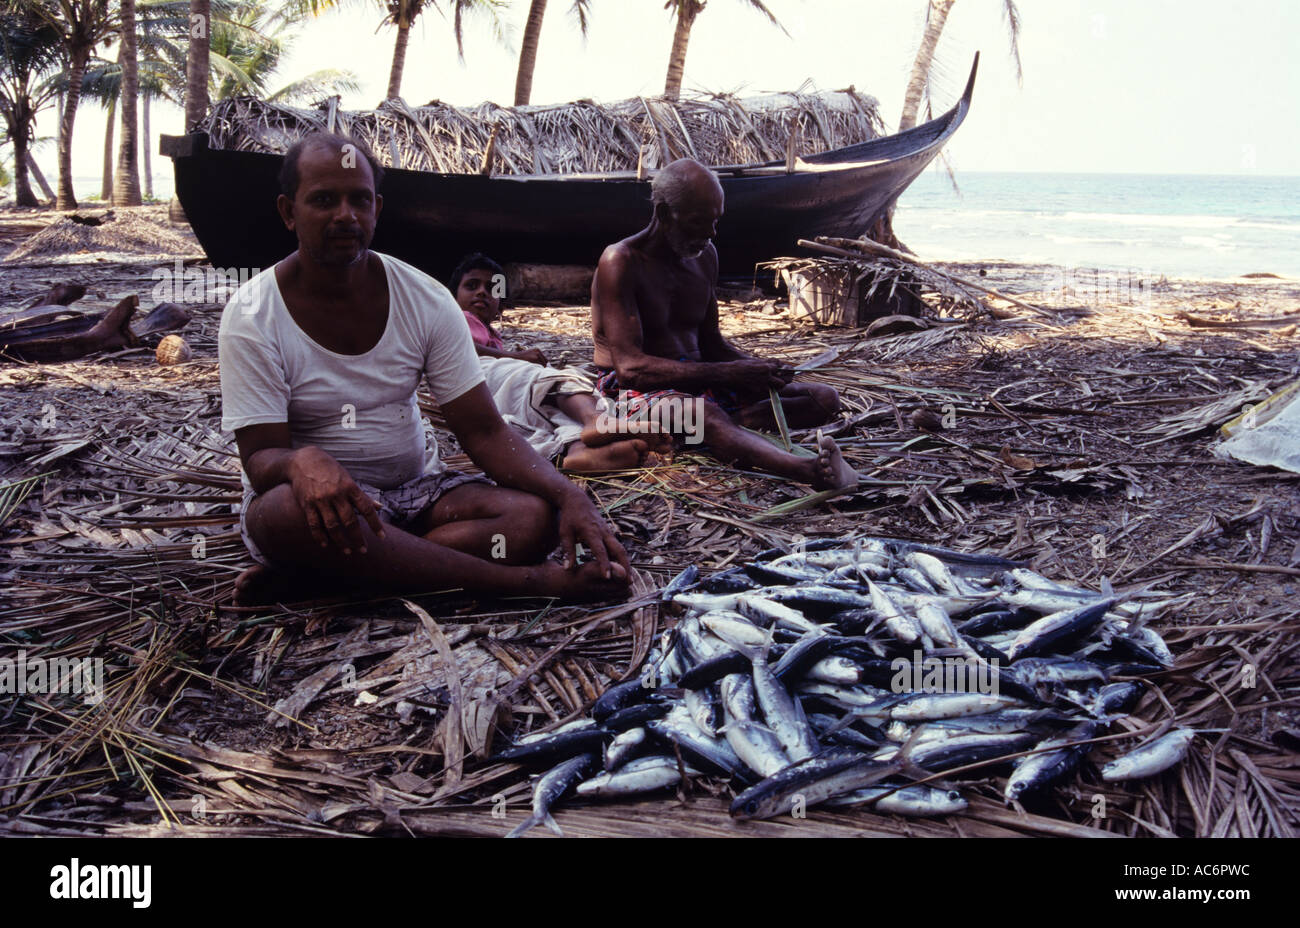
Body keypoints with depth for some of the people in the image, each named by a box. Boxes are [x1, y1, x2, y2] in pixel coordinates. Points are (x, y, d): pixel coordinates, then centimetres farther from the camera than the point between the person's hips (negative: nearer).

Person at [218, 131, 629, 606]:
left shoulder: (425, 300, -4)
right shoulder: (252, 317, -12)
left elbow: (484, 431, -6)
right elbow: (260, 456, -15)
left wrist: (568, 495, -25)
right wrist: (302, 462, -42)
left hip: (415, 489, 3)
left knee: (534, 516, -24)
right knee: (290, 510, -40)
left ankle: (310, 575, -27)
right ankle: (528, 581, -31)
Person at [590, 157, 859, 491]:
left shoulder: (705, 255, 11)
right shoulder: (622, 261, -13)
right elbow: (630, 367, -23)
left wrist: (757, 367, -4)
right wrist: (730, 374, -28)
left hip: (699, 381, 8)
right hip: (639, 391, -8)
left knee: (823, 399, -7)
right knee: (704, 414, -43)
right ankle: (811, 471, -70)